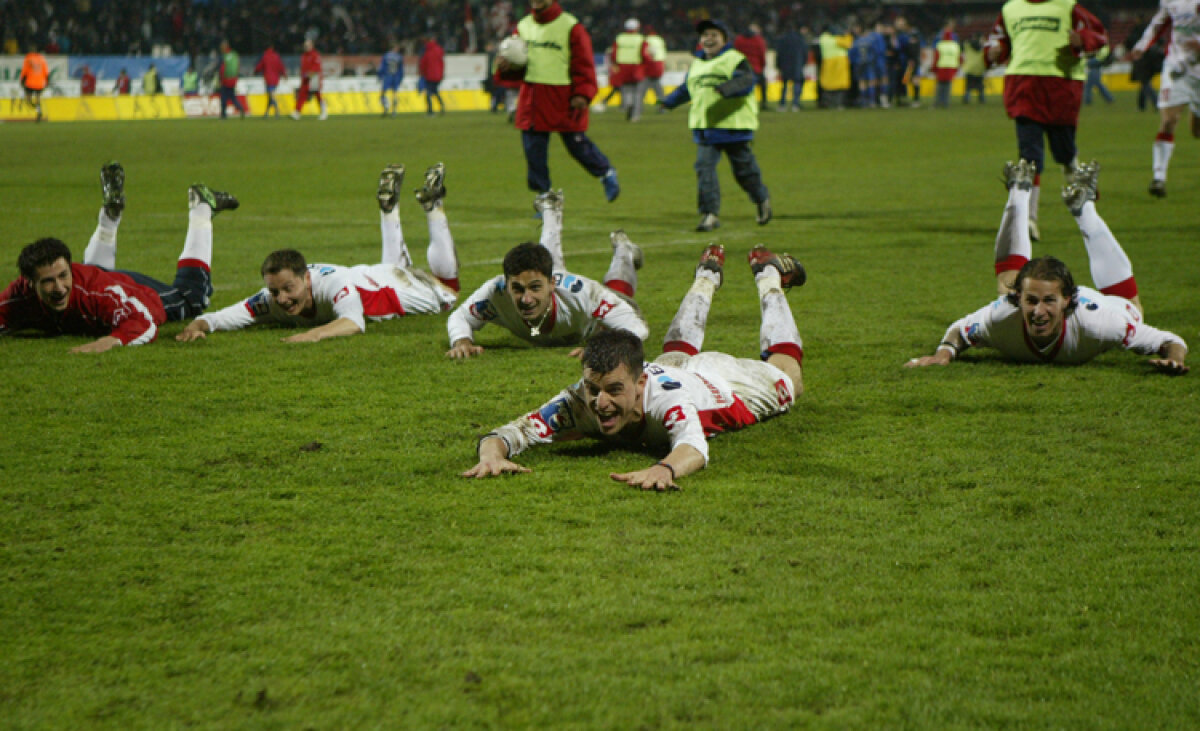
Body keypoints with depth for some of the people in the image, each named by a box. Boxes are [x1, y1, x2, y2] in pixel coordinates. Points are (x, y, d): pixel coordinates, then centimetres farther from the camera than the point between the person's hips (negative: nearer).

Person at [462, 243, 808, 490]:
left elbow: (694, 447, -72)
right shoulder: (577, 401, -44)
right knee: (678, 351, 40)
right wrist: (492, 454, -72)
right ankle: (707, 276, 66)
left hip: (722, 379, -3)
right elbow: (513, 431, -49)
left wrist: (665, 469, -94)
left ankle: (768, 277, 53)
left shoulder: (665, 395, -54)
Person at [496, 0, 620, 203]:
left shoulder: (571, 27, -7)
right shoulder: (523, 26, 10)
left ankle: (607, 173, 28)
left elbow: (584, 64, -8)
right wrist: (506, 67, -6)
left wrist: (582, 94, -18)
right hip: (532, 99, 5)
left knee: (577, 144, 2)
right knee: (533, 150, 4)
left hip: (564, 100, -5)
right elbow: (519, 66, 17)